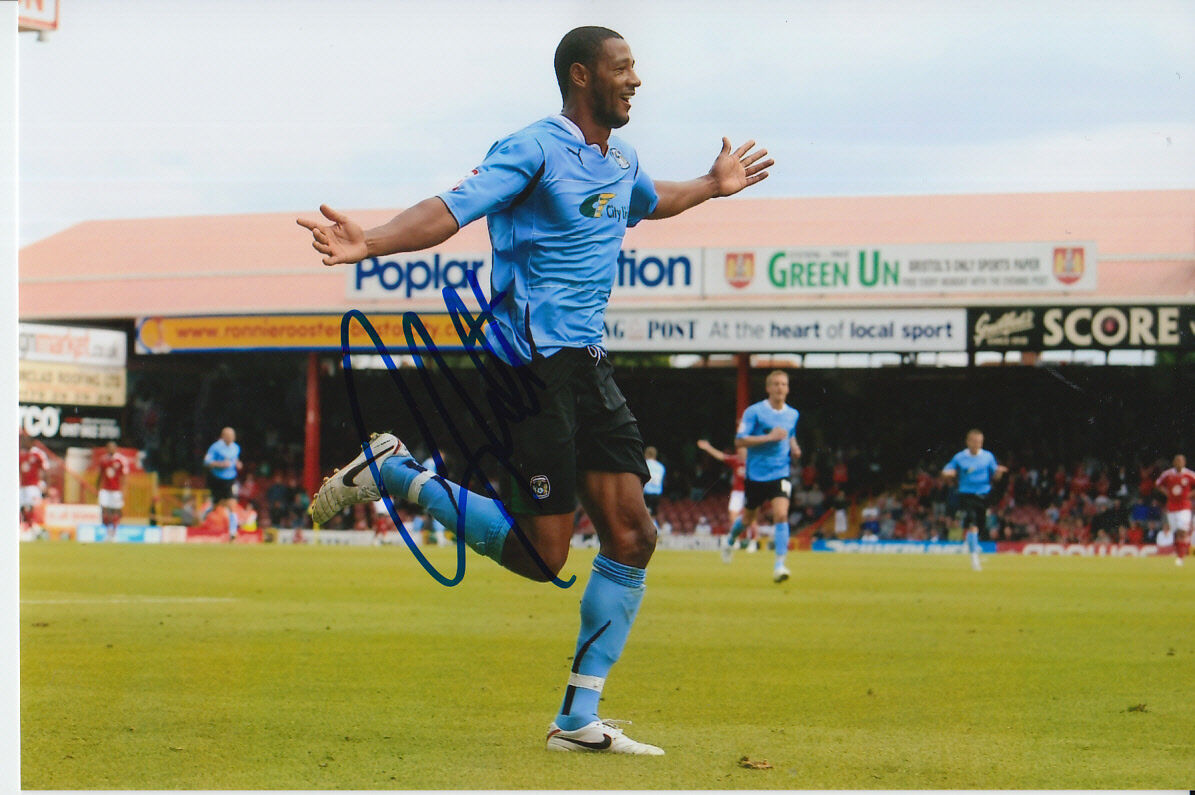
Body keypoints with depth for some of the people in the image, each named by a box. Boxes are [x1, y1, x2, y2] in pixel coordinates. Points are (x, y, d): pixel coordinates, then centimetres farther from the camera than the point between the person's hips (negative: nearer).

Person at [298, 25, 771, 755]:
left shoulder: (621, 161, 15)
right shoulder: (536, 151, -11)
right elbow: (450, 211, -23)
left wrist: (715, 186, 45)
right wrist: (372, 243, -38)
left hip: (589, 363, 8)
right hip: (531, 362, -8)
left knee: (633, 536, 1)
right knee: (541, 554, -9)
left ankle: (579, 720, 9)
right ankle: (396, 472, 8)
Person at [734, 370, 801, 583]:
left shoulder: (793, 414, 8)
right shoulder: (754, 411, -9)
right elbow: (740, 441, -15)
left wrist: (794, 447, 6)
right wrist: (770, 437, -22)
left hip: (780, 473, 2)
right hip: (756, 475, -2)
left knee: (781, 515, -18)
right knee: (747, 518, 14)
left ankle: (779, 565, -18)